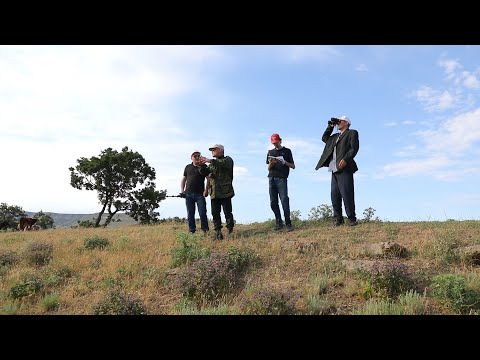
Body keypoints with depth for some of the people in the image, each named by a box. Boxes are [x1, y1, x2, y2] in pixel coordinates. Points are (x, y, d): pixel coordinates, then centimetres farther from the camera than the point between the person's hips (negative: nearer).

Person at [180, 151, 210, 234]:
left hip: (200, 194, -3)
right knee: (190, 214, 6)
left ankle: (205, 231, 1)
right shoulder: (188, 167, 14)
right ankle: (191, 231, 12)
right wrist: (182, 190, 6)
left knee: (202, 214, -6)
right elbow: (183, 179, 18)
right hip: (188, 194, 3)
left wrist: (206, 190, -11)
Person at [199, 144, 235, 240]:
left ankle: (231, 230, 2)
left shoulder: (227, 159, 5)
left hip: (225, 192, -6)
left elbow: (223, 163, -19)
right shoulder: (212, 163, 25)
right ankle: (218, 231, 6)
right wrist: (202, 164, -5)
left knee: (227, 212, -5)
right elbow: (204, 172, 15)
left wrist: (210, 161, -25)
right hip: (214, 192, 6)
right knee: (215, 213, 3)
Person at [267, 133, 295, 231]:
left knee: (284, 201, -12)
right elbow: (269, 168, 16)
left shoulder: (287, 151, 10)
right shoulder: (270, 152, 19)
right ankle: (278, 223, 8)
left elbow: (293, 166, 7)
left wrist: (284, 162, -10)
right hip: (271, 179, 4)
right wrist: (271, 163, -6)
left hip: (281, 179, -4)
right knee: (273, 203, 1)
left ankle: (288, 224, -9)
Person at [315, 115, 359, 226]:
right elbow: (324, 138, 34)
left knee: (347, 194, -9)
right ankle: (338, 218, 8)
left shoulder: (352, 133, 5)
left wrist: (345, 159, -21)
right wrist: (330, 127, 24)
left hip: (345, 168, -7)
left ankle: (352, 219, -3)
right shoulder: (336, 136, 25)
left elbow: (354, 148, -8)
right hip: (334, 169, 7)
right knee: (334, 195, 3)